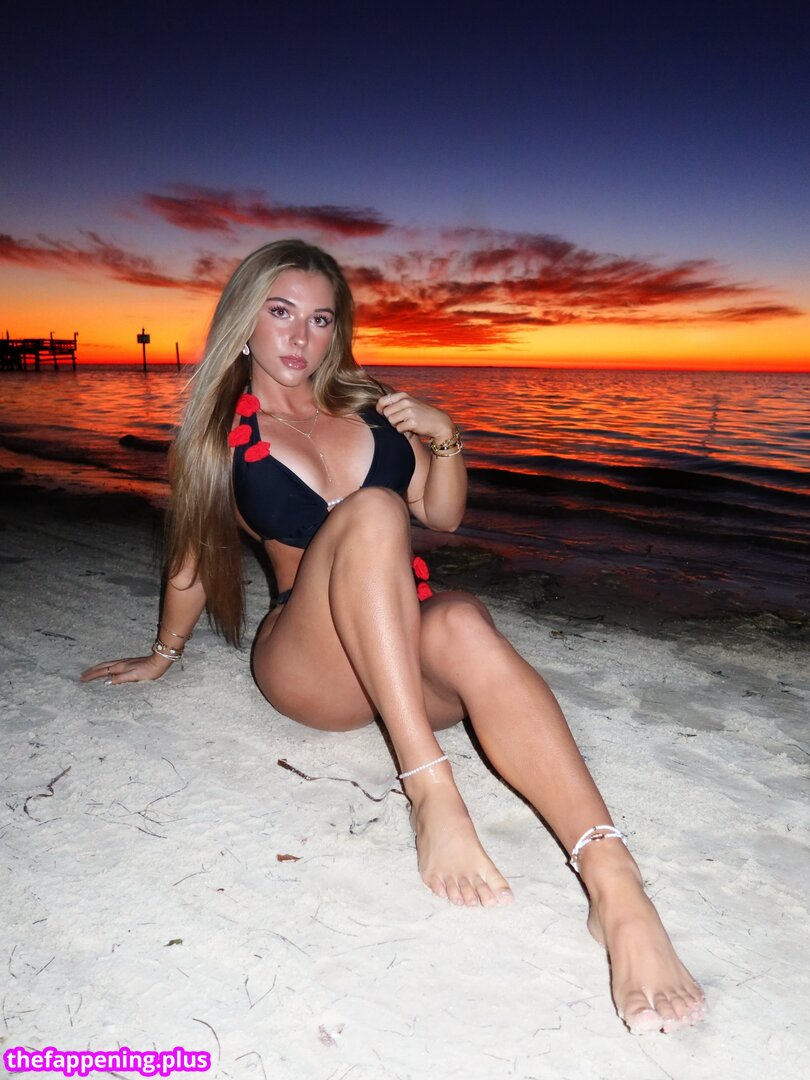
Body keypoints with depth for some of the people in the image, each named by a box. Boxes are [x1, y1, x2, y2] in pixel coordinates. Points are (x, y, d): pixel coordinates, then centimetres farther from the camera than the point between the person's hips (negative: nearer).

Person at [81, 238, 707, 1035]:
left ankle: (614, 886, -48)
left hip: (414, 654, 2)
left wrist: (443, 438, 2)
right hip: (311, 668, -2)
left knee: (464, 624, -35)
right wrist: (162, 657, 29)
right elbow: (191, 563, 20)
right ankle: (431, 791, -39)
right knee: (370, 511, -31)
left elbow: (442, 516, 18)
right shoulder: (218, 437, 9)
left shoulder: (368, 406, 14)